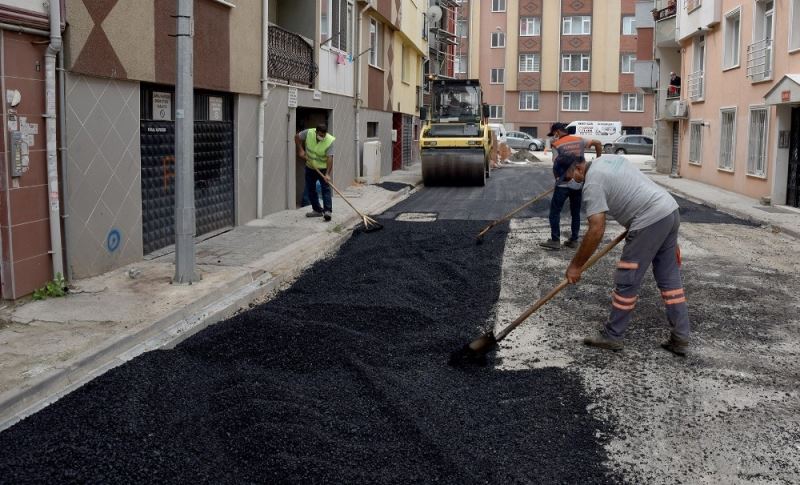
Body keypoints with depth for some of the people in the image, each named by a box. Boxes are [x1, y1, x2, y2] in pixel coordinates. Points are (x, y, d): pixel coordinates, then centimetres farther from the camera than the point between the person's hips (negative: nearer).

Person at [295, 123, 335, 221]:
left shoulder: (330, 141, -26)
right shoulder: (308, 133, -17)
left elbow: (330, 158, -31)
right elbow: (297, 137, 1)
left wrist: (327, 174, -38)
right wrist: (300, 150, -9)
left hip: (324, 168, -4)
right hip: (310, 167, 4)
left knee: (326, 189, -14)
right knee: (310, 189, 9)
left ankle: (327, 211, -18)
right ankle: (317, 210, 19)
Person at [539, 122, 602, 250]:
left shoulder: (557, 145, -6)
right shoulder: (580, 140, 8)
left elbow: (556, 166, -9)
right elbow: (597, 143, 15)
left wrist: (557, 178, 6)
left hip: (563, 184, -5)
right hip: (579, 183, 5)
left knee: (555, 212, 1)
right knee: (576, 213, 14)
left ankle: (555, 241, -3)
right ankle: (574, 240, 16)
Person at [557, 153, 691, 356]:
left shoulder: (592, 183, -12)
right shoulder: (607, 159, 17)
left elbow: (596, 230, -17)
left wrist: (576, 265, -11)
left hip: (651, 221, -10)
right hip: (670, 210, 10)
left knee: (627, 281, 1)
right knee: (670, 277, 13)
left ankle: (612, 336, 11)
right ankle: (680, 338, 16)